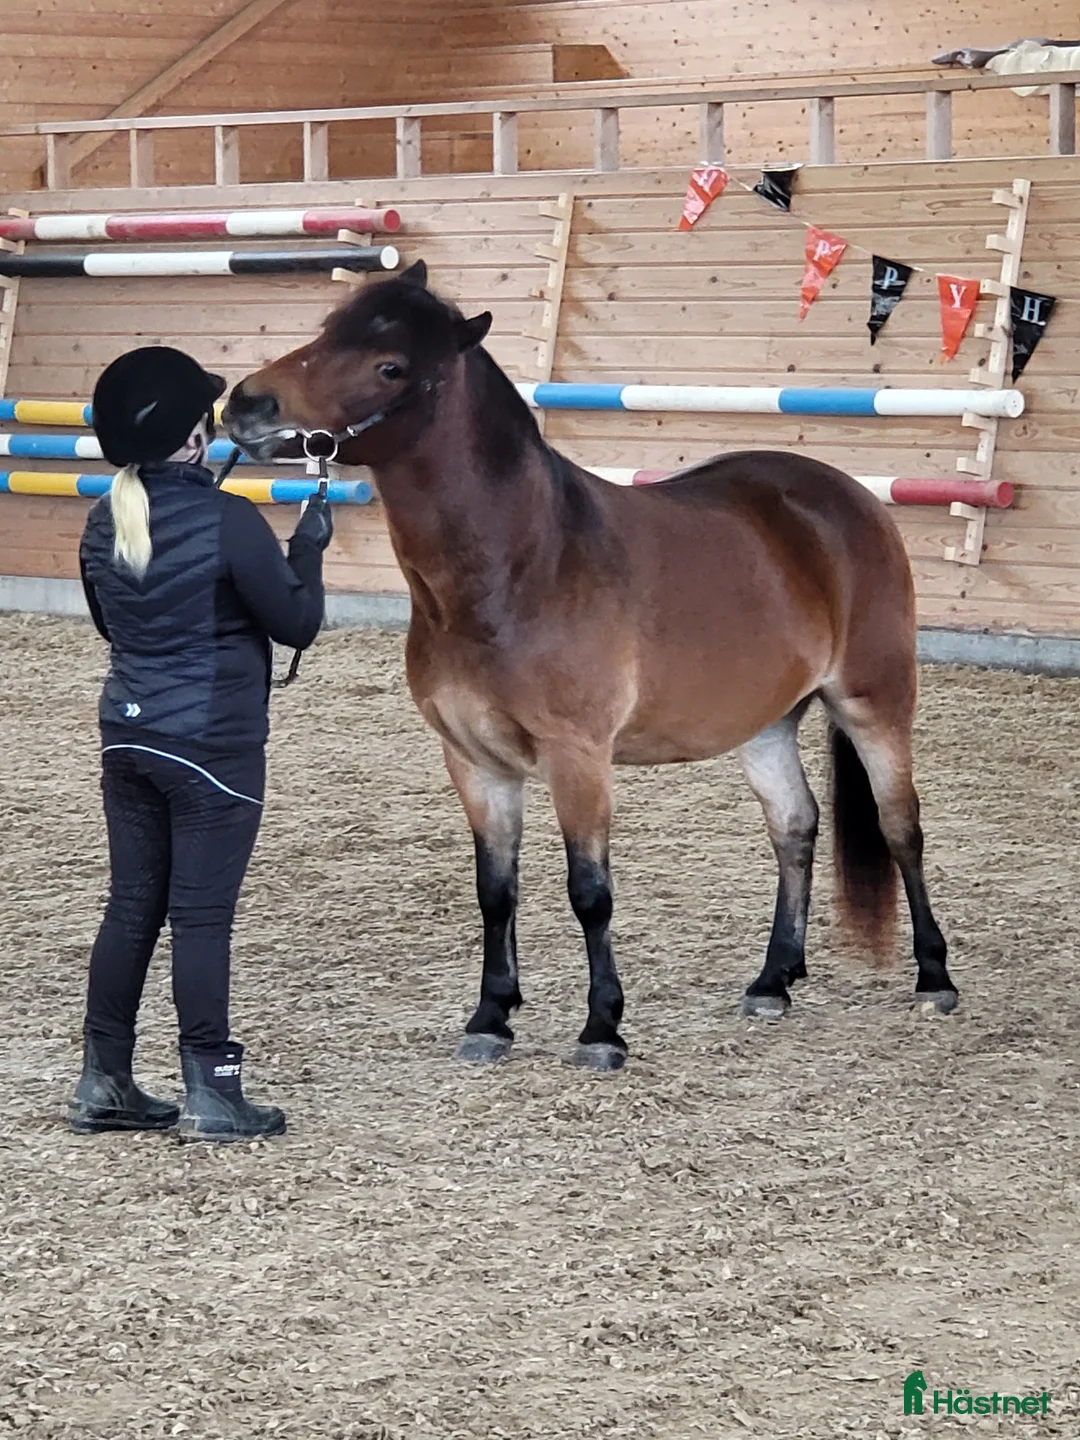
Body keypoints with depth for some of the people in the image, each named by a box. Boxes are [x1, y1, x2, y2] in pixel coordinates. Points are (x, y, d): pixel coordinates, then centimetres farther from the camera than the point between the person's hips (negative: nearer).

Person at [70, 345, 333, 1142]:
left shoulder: (104, 522, 3)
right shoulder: (230, 522, -18)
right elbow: (297, 624, -9)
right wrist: (309, 548, 5)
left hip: (128, 738, 7)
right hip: (214, 745, -7)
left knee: (132, 905, 13)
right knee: (202, 914, -1)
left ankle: (105, 1081, 18)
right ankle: (211, 1092, 5)